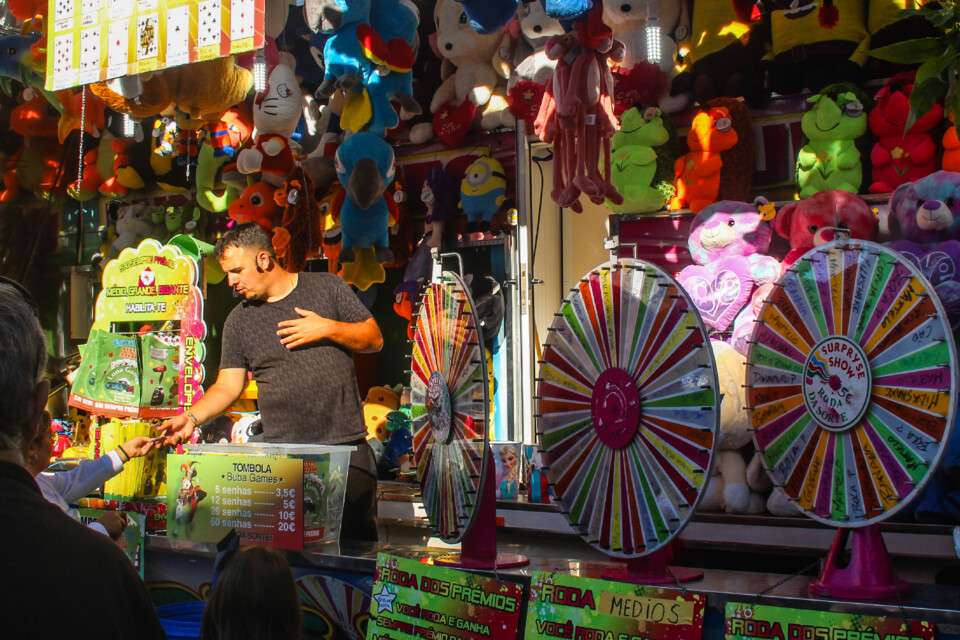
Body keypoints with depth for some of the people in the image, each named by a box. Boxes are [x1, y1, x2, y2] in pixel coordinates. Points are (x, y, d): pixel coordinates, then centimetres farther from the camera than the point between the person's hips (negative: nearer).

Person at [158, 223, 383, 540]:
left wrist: (328, 328, -9)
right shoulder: (239, 320, 10)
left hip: (347, 446, -1)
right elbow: (227, 386, 7)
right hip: (281, 456, 1)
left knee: (358, 538, 2)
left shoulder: (328, 287, 6)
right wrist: (191, 418, -9)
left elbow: (375, 339, 5)